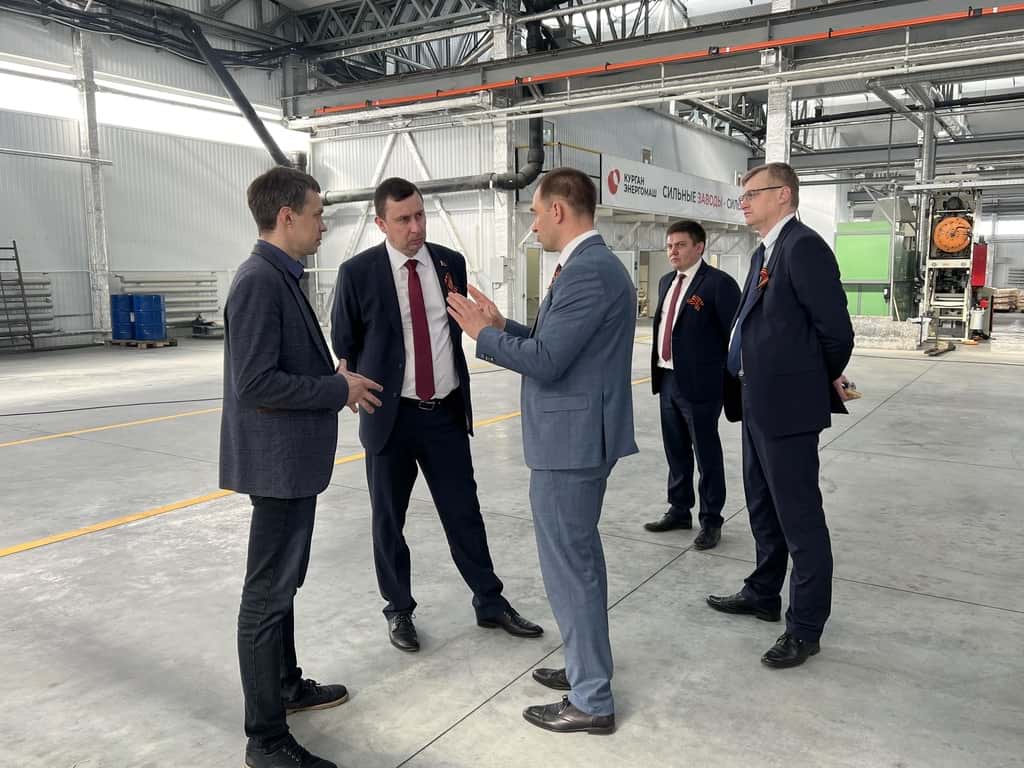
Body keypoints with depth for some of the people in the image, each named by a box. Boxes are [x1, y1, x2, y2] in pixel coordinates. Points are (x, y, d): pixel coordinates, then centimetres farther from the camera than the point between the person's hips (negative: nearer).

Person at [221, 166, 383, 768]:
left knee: (284, 583, 21)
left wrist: (336, 380, 6)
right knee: (269, 594, 0)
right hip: (277, 462, -10)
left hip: (295, 459, 10)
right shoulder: (259, 282, -20)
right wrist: (340, 390, -17)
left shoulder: (282, 278, 11)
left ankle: (287, 685, 39)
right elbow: (256, 383, -25)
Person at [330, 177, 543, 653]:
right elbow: (343, 343, 3)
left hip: (447, 413, 2)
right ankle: (399, 610, 29)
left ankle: (489, 602, 26)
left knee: (464, 512, 11)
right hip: (391, 415, -2)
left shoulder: (451, 263, 2)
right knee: (389, 519, 10)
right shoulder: (358, 272, -8)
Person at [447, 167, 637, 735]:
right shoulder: (596, 264, 13)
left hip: (571, 438, -11)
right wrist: (504, 325, 8)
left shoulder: (586, 271, -20)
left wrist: (483, 333, -10)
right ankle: (587, 667, 37)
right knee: (580, 556, 21)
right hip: (583, 433, 11)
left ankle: (591, 701, 13)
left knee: (568, 564, 0)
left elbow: (545, 360, -23)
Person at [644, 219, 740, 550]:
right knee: (676, 452, 18)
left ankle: (711, 521, 18)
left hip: (699, 385, -7)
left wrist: (732, 378, -9)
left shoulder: (718, 283, -12)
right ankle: (679, 511, 33)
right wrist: (659, 373, 14)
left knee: (707, 455, 5)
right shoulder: (666, 282, 13)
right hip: (668, 380, 8)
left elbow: (736, 334, -11)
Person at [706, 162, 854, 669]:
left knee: (799, 518, 2)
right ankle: (763, 594, 39)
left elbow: (836, 327, -18)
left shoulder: (804, 246, -16)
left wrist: (827, 381, -2)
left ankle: (805, 627, 15)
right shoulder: (764, 252, 14)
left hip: (788, 405, -10)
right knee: (763, 510, 21)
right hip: (759, 404, 10)